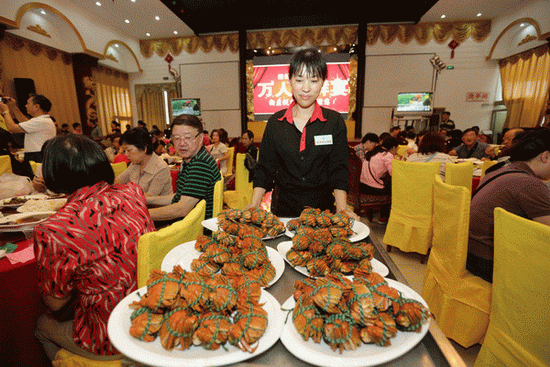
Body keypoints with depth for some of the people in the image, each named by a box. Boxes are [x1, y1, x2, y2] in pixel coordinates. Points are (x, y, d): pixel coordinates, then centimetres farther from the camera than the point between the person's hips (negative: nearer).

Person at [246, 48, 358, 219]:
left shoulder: (335, 121, -2)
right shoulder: (275, 122, 1)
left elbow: (339, 170, -4)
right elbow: (265, 168, 2)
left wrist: (342, 208, -17)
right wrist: (254, 205, -9)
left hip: (322, 207, 0)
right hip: (283, 207, 1)